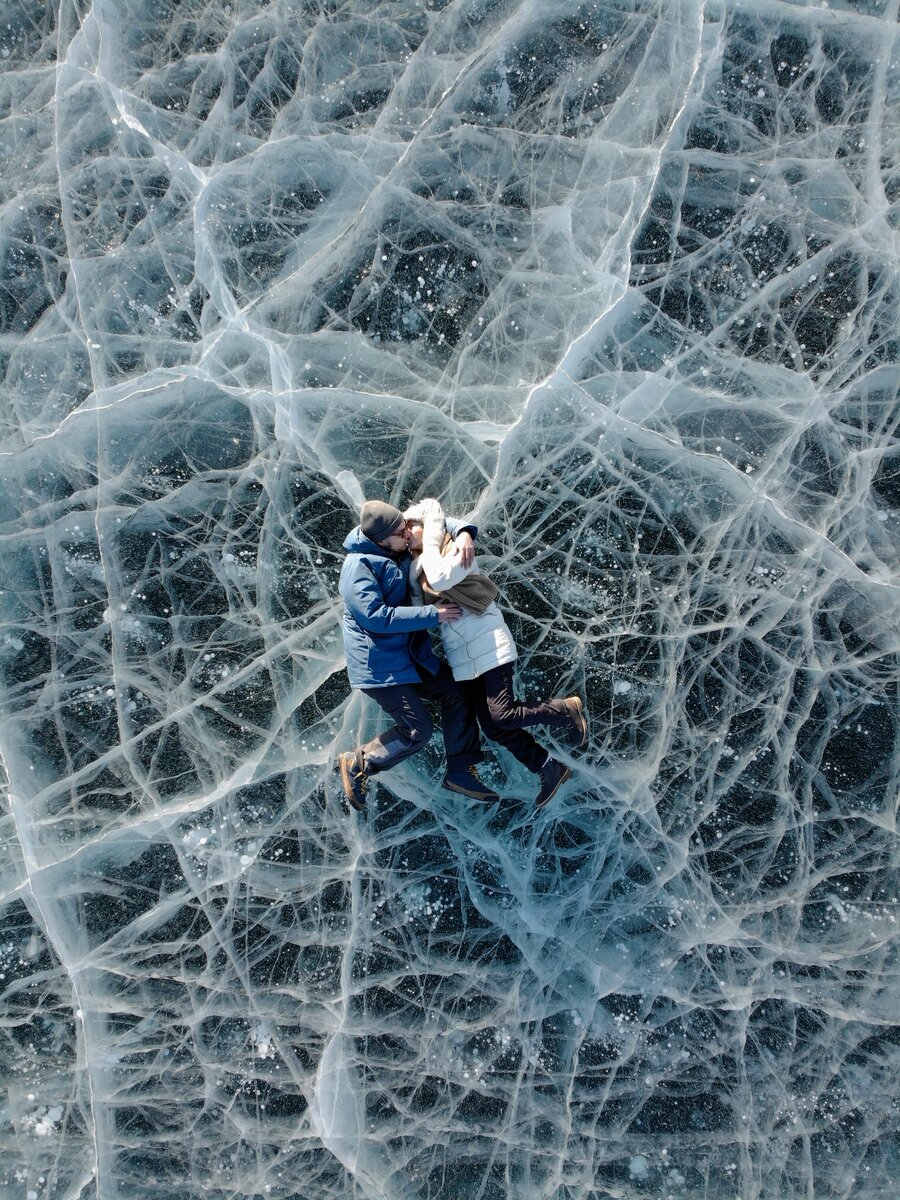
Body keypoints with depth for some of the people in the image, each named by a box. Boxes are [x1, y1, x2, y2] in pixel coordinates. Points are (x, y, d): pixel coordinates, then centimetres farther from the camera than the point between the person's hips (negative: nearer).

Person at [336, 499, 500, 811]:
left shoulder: (401, 548, 3)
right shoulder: (358, 567, -21)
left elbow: (440, 523, 12)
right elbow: (376, 617, -28)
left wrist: (463, 533, -13)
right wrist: (433, 614, -25)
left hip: (411, 654, 9)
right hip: (380, 664, -9)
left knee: (456, 693, 7)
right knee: (417, 730, -10)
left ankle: (460, 771, 18)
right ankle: (357, 763, 8)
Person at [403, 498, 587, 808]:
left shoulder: (455, 551, -8)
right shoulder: (414, 566, 11)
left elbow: (439, 580, -27)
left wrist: (429, 542, -13)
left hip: (488, 643, -7)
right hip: (462, 656, 7)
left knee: (503, 715, -16)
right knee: (492, 727, 3)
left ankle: (568, 710, 6)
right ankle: (549, 769, 15)